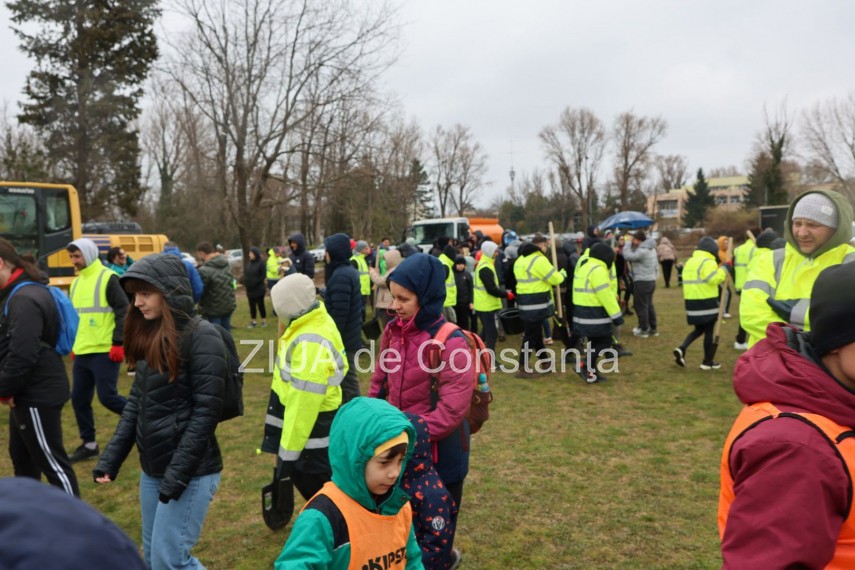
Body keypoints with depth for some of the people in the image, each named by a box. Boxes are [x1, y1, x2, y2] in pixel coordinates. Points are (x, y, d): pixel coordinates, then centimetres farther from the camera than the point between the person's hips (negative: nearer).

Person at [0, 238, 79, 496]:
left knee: (51, 461, -1)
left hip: (37, 395, -11)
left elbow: (22, 355, -28)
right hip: (27, 392, 11)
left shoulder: (24, 300, -22)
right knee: (21, 457, 23)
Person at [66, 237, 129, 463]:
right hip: (82, 352, 8)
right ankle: (89, 444, 22)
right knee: (79, 399, 9)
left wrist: (118, 343, -17)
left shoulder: (107, 278, -9)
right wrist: (74, 345, 20)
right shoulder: (76, 282, 14)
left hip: (105, 352, -8)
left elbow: (123, 312, -13)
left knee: (107, 397, -7)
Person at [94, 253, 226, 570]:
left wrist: (177, 475, -19)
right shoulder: (149, 335, 8)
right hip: (151, 469, 8)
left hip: (191, 472, -8)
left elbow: (206, 412, -19)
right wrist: (111, 459, 5)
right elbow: (136, 402, 12)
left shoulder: (201, 337, -17)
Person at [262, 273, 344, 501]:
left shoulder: (309, 344, -29)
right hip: (321, 426, 10)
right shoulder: (319, 321, 2)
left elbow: (303, 404, -27)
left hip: (311, 434, -10)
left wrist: (288, 453, -19)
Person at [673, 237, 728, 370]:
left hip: (692, 301, 8)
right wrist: (723, 269, -11)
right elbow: (714, 279, -24)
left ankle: (681, 349, -5)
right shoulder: (708, 262, -13)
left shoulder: (689, 262, 15)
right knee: (709, 331, 4)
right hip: (707, 302, -8)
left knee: (699, 330, 18)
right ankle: (708, 362, 12)